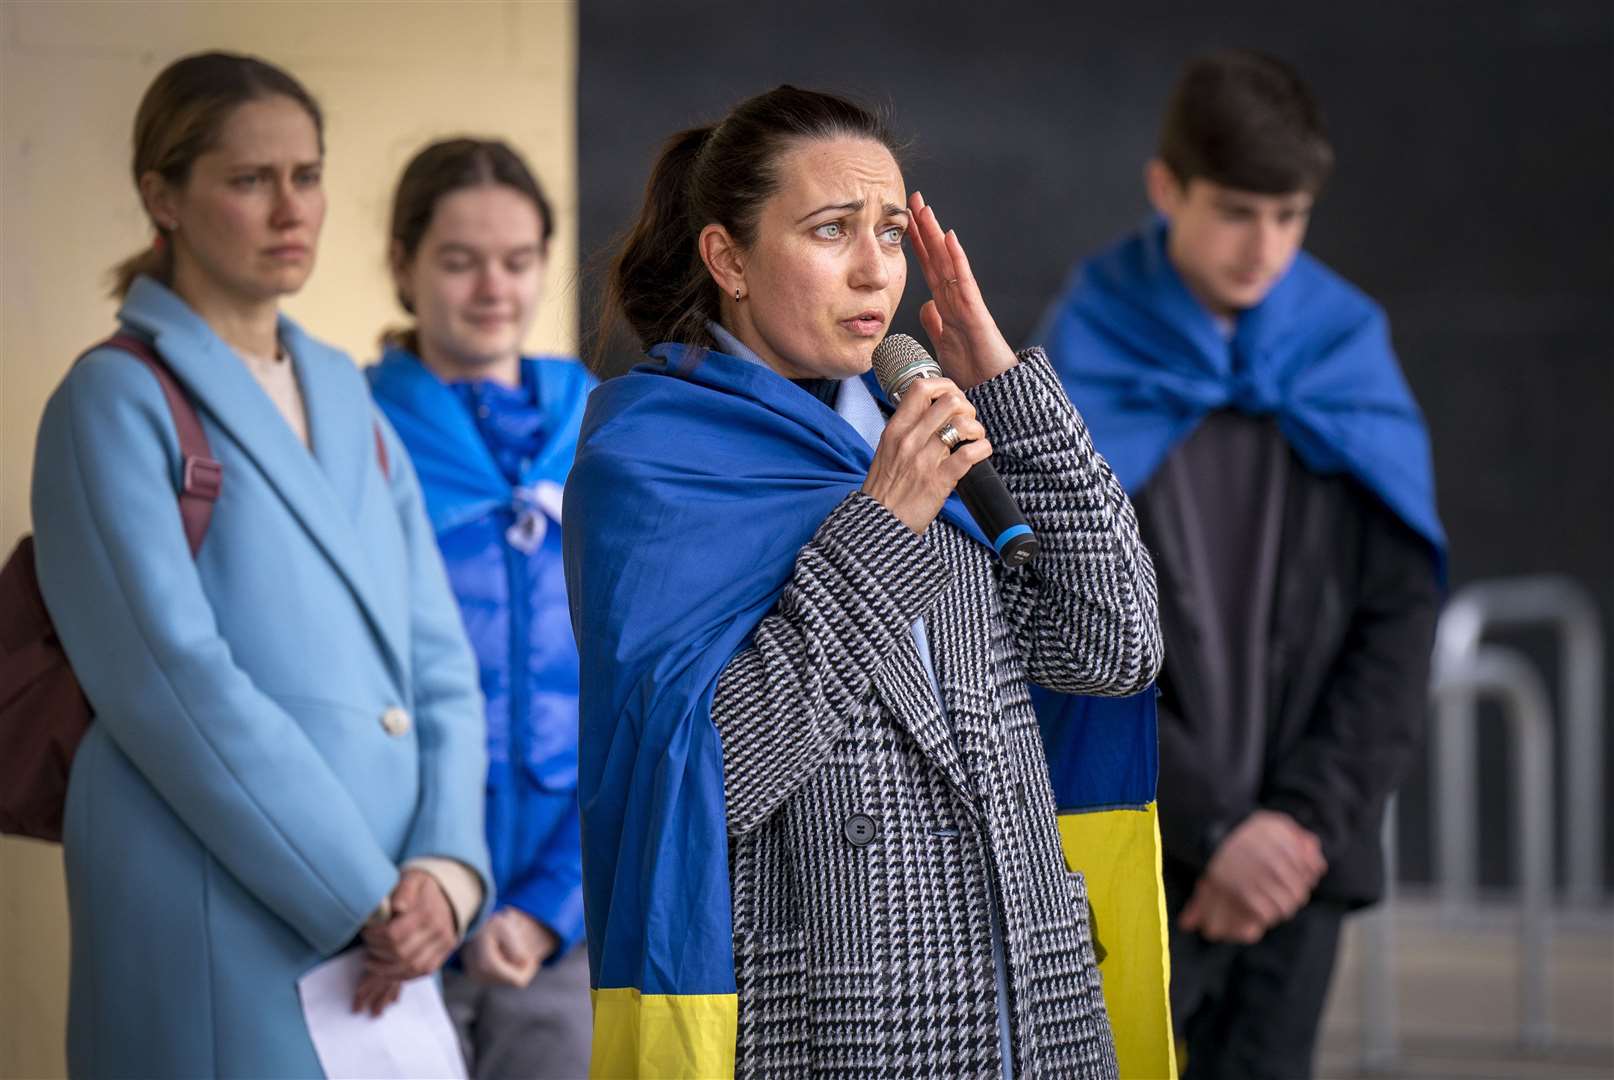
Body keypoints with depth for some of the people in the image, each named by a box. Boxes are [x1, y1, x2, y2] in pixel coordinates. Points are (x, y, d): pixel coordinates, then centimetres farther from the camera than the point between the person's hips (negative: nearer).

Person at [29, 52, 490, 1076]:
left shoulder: (345, 397, 16)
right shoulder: (117, 402, -4)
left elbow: (438, 662, 11)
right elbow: (178, 685, -13)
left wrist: (446, 865, -6)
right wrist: (367, 898, -16)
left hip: (387, 930, 6)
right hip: (224, 923, -6)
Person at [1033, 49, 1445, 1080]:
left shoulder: (1349, 359, 5)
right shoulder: (1087, 367, -4)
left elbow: (1400, 619, 3)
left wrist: (1308, 820, -8)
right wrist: (1215, 828, -14)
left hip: (1298, 855, 3)